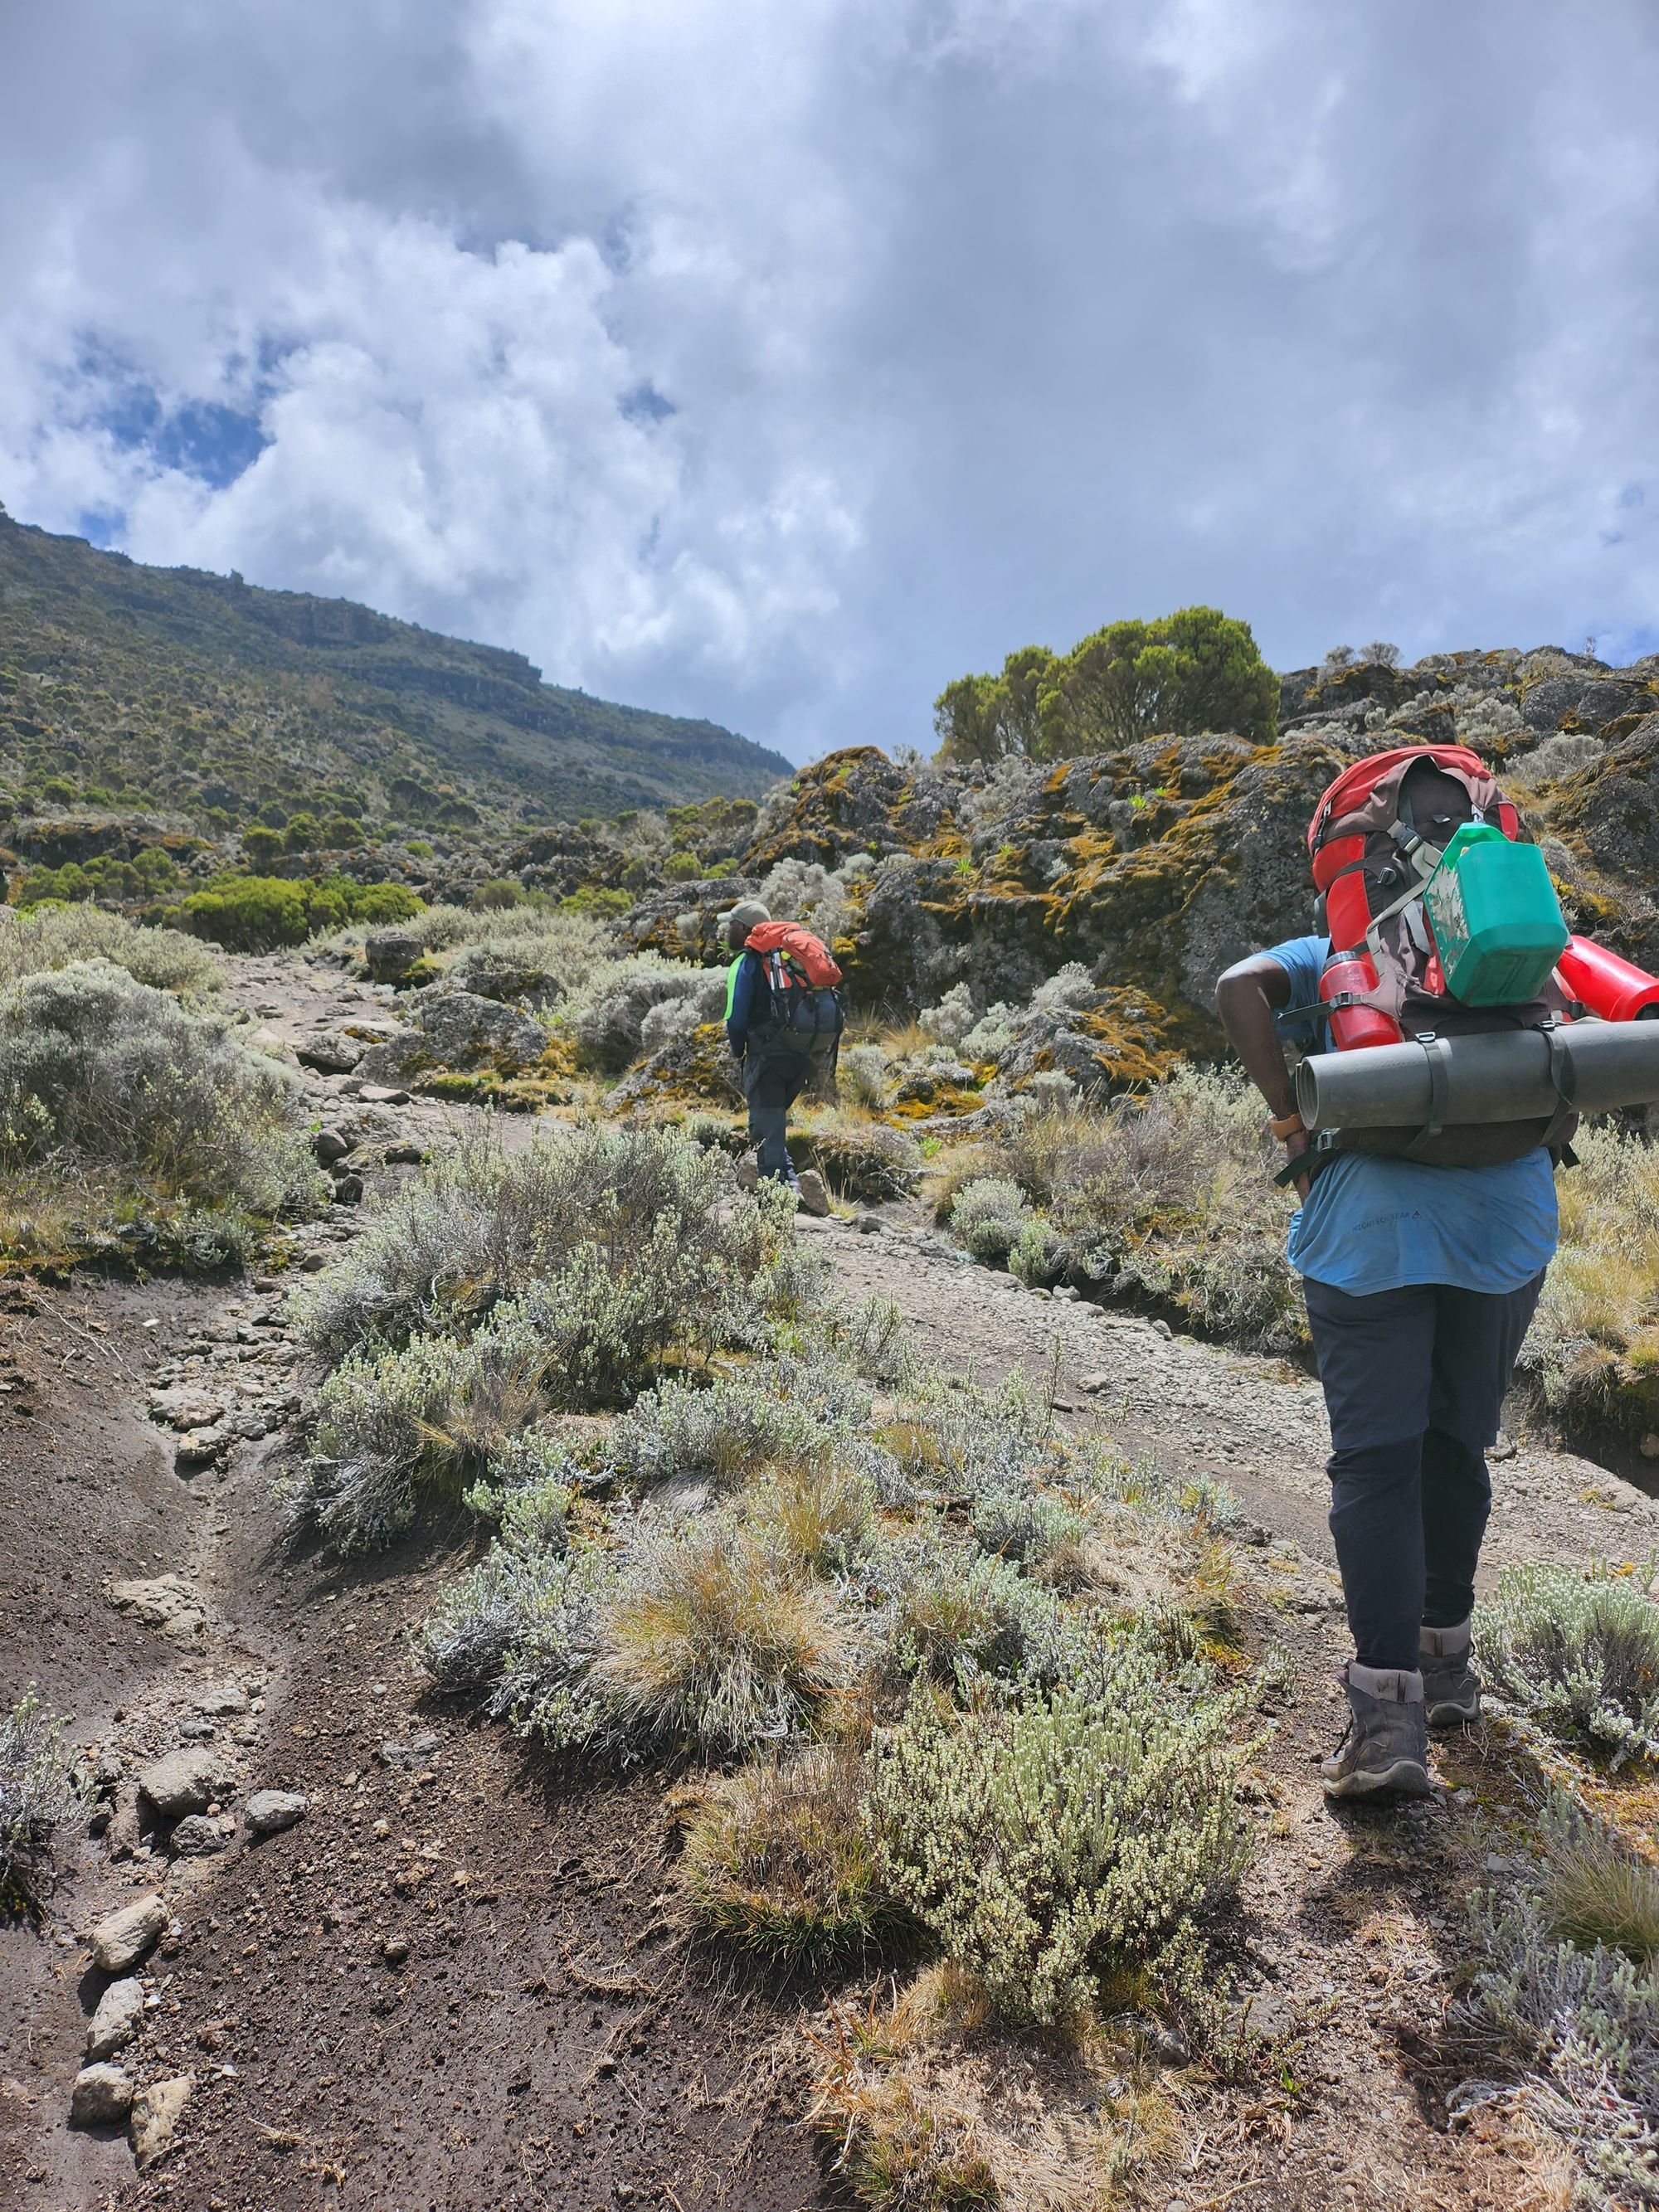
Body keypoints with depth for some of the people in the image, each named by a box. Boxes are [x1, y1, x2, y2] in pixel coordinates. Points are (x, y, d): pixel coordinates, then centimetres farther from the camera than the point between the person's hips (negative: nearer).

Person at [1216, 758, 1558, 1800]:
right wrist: (1545, 1135, 9)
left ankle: (1388, 1714, -9)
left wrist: (1292, 1123, -7)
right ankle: (1447, 1658, 31)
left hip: (1369, 1232, -2)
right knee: (1459, 1446, 17)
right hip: (1507, 1225, 3)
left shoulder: (1333, 954, 10)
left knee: (1375, 1460, -2)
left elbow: (1241, 987, -9)